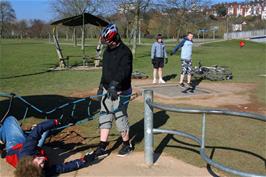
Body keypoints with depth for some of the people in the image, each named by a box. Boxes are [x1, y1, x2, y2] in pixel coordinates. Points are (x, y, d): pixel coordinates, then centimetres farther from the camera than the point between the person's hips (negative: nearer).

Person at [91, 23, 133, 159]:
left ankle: (127, 145, 23)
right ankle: (102, 148, 14)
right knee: (104, 117, 7)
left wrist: (114, 85, -43)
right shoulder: (107, 51, 10)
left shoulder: (125, 52, -17)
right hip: (107, 90, 8)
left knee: (120, 117, 2)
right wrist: (102, 85, 24)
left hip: (120, 92, -8)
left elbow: (124, 71, -31)